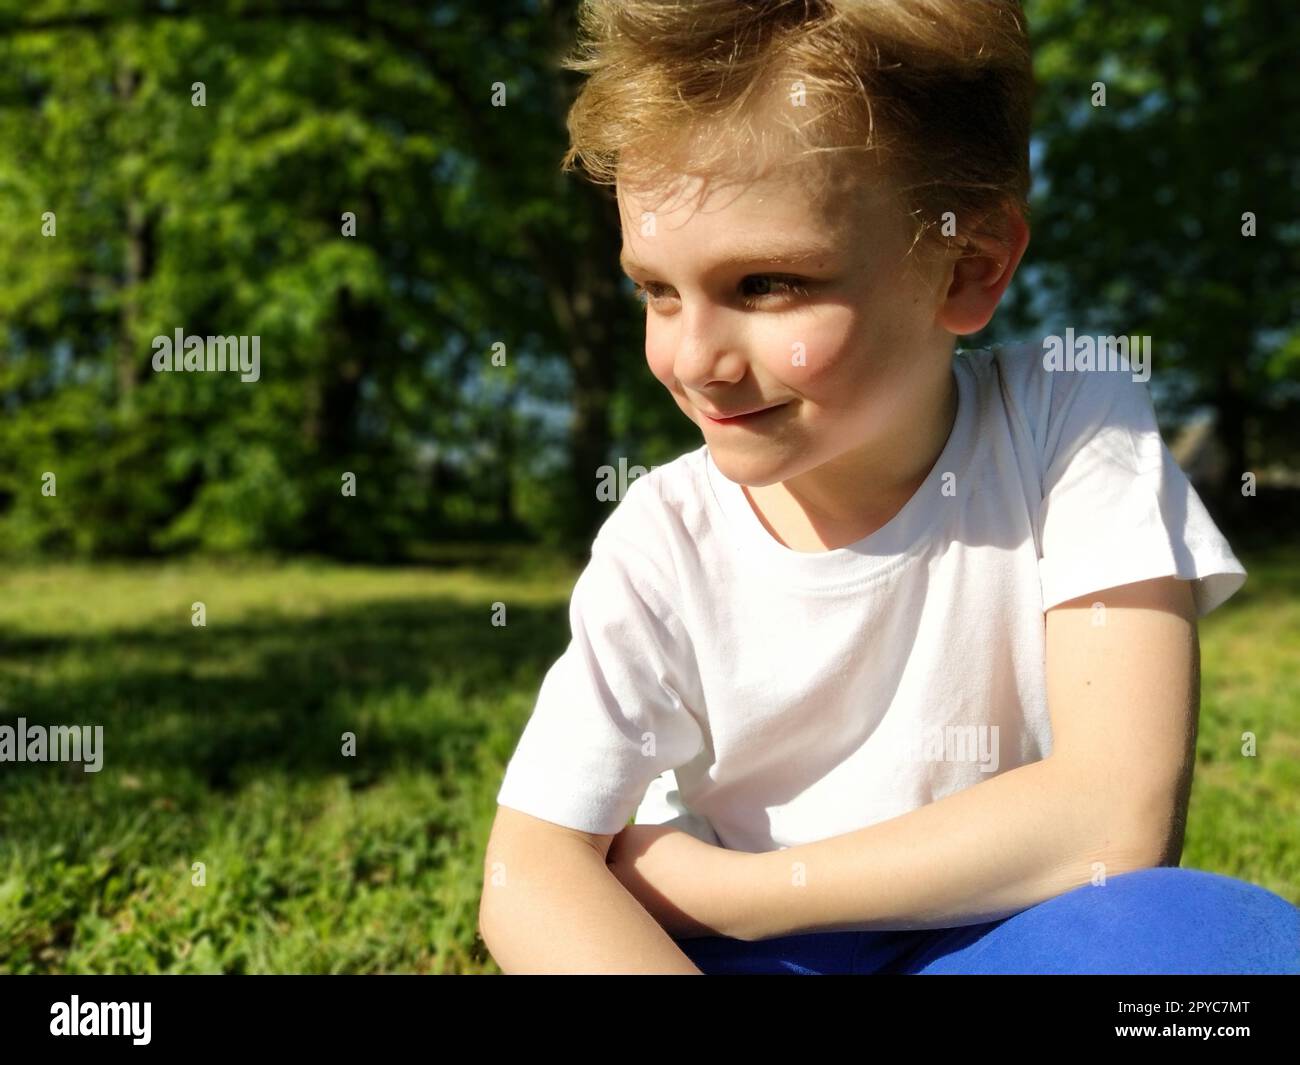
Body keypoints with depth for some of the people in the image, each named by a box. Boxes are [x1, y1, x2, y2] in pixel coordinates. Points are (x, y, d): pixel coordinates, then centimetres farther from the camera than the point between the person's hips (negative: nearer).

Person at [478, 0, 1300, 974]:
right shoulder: (664, 546, -12)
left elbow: (1120, 816, -22)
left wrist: (718, 885, -19)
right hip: (734, 951, 0)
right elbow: (529, 874, -17)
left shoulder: (1071, 413, -15)